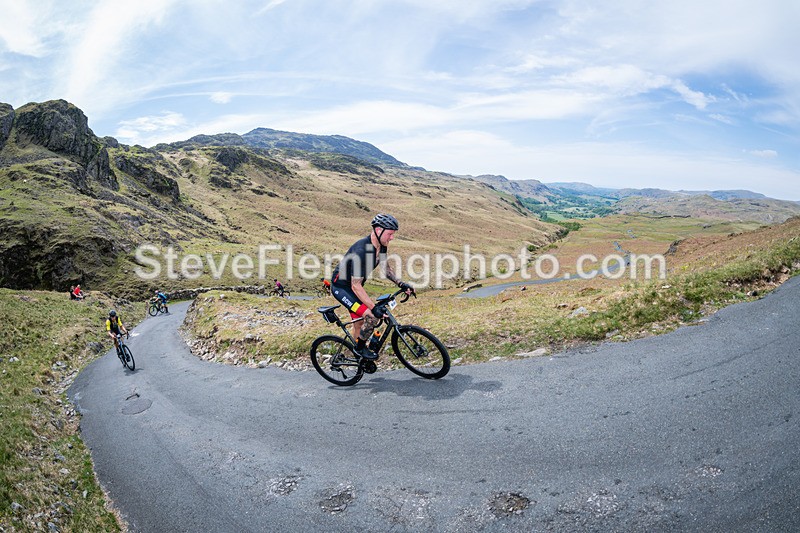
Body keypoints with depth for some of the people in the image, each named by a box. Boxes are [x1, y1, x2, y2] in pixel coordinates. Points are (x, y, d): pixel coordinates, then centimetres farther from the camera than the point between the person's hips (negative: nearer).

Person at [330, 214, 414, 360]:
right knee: (372, 316, -21)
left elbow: (385, 267, 10)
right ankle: (360, 347, 2)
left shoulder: (381, 245, -7)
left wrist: (400, 283, -3)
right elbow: (356, 286, -32)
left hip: (353, 286, 9)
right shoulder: (361, 251, -34)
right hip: (341, 287, -8)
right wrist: (374, 308, -34)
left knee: (359, 323, 15)